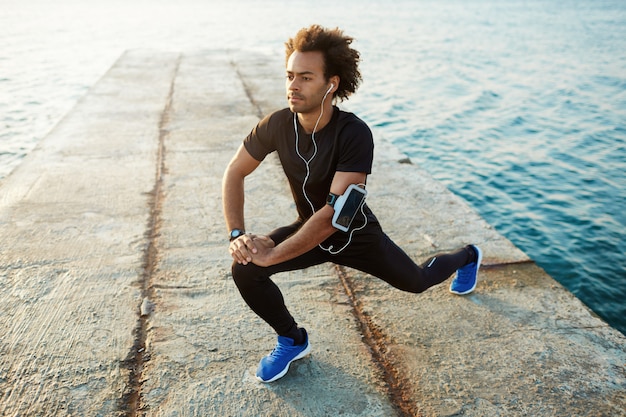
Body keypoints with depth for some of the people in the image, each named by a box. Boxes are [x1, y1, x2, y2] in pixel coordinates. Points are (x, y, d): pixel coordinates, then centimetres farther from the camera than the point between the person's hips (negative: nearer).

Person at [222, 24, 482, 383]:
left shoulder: (354, 134, -35)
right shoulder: (277, 125, -21)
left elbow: (336, 213, -40)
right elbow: (235, 173, -8)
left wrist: (272, 255, -40)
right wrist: (237, 234, -20)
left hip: (355, 235, -3)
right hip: (308, 229, 3)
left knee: (416, 281, 19)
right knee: (245, 267, -20)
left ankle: (467, 256, 57)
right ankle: (293, 341, 7)